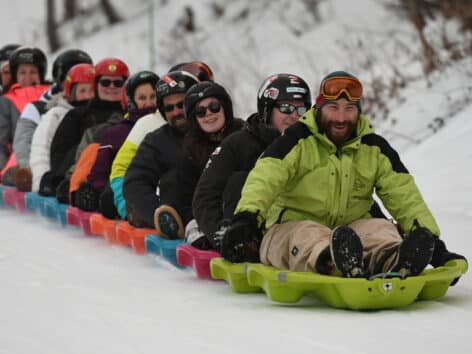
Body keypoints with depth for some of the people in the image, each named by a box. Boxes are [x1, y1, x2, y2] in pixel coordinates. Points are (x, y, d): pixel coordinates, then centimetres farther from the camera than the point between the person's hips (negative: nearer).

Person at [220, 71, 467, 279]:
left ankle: (394, 262, -61)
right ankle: (330, 261, -72)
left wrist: (428, 238, -9)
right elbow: (265, 178, -17)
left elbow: (404, 196, 6)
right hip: (289, 228, -3)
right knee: (307, 236, -37)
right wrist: (246, 217, -36)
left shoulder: (374, 149, 10)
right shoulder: (298, 140, -2)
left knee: (381, 229, -26)